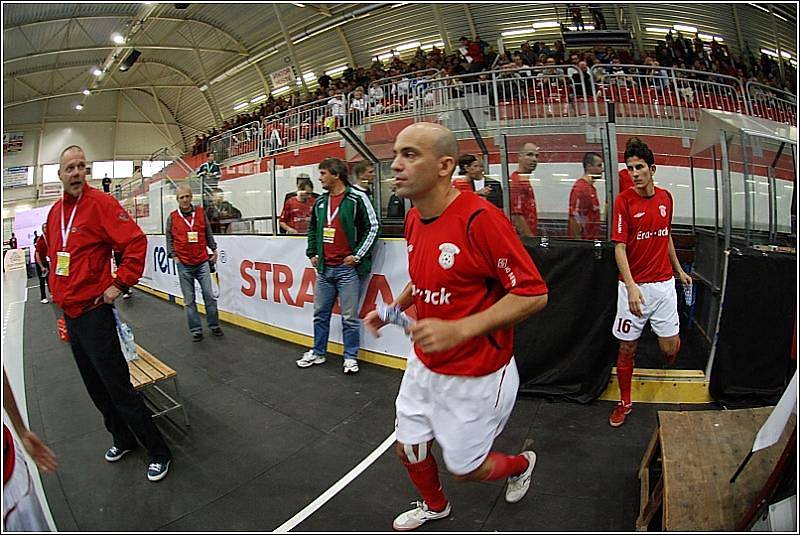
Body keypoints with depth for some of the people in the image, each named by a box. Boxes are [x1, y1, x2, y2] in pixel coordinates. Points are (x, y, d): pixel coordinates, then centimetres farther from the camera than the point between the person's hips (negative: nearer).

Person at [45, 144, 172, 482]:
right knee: (96, 387, 18)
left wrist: (119, 283, -17)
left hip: (94, 312, -8)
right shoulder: (54, 212, 10)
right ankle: (123, 439, 36)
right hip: (69, 313, 8)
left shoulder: (100, 203, -12)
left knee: (118, 387, -3)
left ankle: (158, 452, 10)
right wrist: (58, 288, 17)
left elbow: (136, 242, -19)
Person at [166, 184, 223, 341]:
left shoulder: (201, 212, 4)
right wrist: (173, 255, -1)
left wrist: (213, 250, 10)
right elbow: (169, 238, 7)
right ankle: (196, 330, 13)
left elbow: (208, 233, 11)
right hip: (184, 265, 0)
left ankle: (214, 325, 16)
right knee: (189, 300, 4)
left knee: (209, 295, 2)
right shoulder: (172, 217, 2)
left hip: (202, 262, 1)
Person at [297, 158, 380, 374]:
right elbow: (312, 229, 26)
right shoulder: (320, 202, 13)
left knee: (350, 317, 1)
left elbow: (373, 227, -9)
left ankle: (350, 357, 14)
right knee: (320, 313, 15)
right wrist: (312, 253, 17)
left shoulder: (357, 198, -8)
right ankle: (318, 353, 29)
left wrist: (357, 255, -11)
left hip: (347, 269, -6)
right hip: (324, 269, 7)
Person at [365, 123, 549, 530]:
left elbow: (534, 293, -23)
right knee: (408, 449, 20)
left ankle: (521, 464, 47)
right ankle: (434, 505, 54)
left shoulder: (480, 218, -25)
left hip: (476, 377, -7)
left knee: (464, 468, 13)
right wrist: (392, 309, 1)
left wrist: (460, 329, -32)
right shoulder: (413, 219, -1)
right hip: (423, 366, 7)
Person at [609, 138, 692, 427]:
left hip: (664, 283, 4)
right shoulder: (624, 200, -11)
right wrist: (631, 287, -27)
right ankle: (625, 402, 25)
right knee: (626, 349, 5)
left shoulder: (665, 197, 5)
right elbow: (619, 247, -16)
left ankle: (671, 361, 44)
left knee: (669, 347, 6)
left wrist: (679, 270, 24)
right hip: (634, 287, -3)